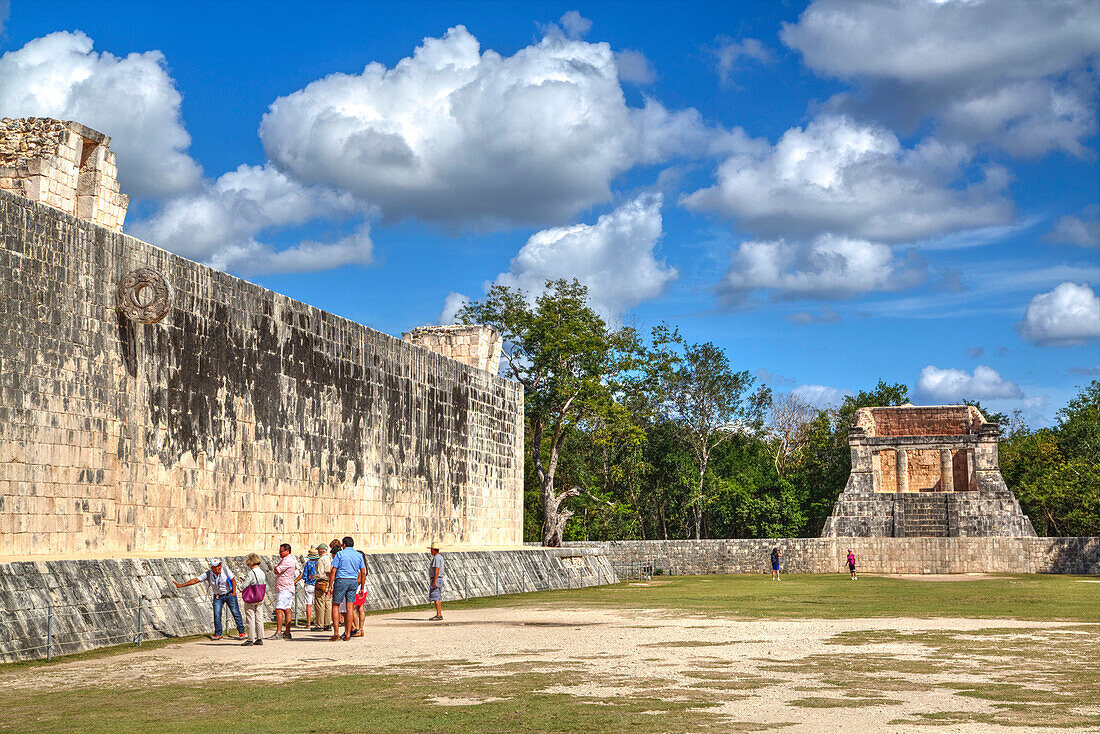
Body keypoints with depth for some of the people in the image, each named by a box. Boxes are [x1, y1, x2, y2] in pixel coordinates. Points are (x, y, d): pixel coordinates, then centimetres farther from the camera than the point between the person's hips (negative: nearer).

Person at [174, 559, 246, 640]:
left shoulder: (225, 570, -19)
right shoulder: (208, 574, -15)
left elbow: (233, 580, -9)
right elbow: (195, 580, -16)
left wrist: (234, 593, -12)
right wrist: (181, 585, -22)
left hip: (229, 595, -2)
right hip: (218, 596, 2)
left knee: (235, 612, -6)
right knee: (217, 615, -8)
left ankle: (241, 632, 3)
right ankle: (218, 634, 3)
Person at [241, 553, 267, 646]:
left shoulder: (251, 573, -18)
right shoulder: (263, 572, 2)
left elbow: (245, 586, -18)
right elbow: (265, 584, 9)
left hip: (250, 600, -6)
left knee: (250, 619, 1)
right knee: (259, 619, 12)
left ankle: (250, 639, 3)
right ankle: (260, 638, 14)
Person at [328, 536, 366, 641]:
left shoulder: (340, 554, -1)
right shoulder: (359, 555, 10)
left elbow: (333, 571, -6)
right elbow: (363, 573, 8)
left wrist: (330, 586, -4)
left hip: (341, 581, -4)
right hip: (353, 582, 4)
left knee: (335, 606, 5)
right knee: (349, 607, 4)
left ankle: (336, 632, -5)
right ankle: (347, 634, 1)